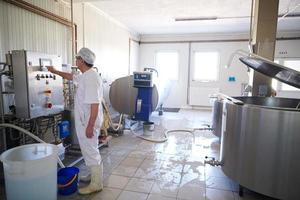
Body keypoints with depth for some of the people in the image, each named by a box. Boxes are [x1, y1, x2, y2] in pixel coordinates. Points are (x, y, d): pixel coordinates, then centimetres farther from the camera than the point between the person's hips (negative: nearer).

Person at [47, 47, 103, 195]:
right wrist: (55, 71, 39)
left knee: (91, 152, 1)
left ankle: (96, 184, 15)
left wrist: (90, 126, -25)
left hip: (89, 122, -10)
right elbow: (71, 77, 33)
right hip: (84, 121, 10)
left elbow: (95, 105, -27)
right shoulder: (84, 76, 10)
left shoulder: (91, 78, -23)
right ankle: (95, 177, 35)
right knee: (90, 151, 19)